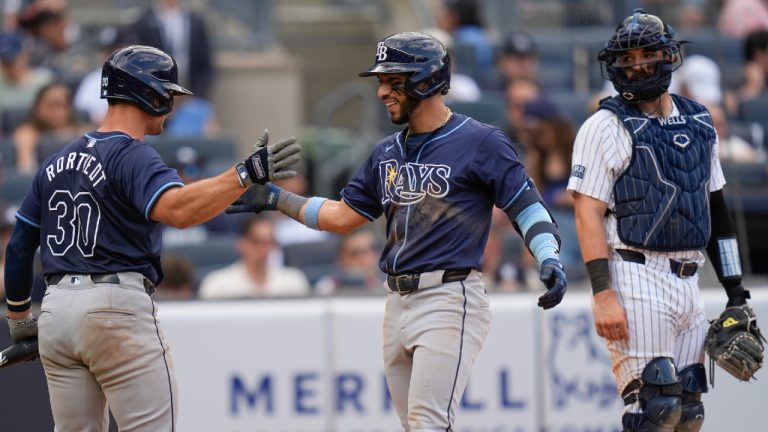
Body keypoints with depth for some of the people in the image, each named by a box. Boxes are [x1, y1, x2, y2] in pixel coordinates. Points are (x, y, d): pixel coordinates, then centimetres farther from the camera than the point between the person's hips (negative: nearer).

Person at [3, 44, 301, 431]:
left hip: (55, 310, 8)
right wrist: (246, 174, -34)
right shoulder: (132, 156, -9)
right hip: (117, 308, -8)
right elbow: (176, 209, -29)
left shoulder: (57, 162, 15)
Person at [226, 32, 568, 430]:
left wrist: (550, 260, -21)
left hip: (449, 300, -7)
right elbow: (344, 216, 22)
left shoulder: (480, 143, -6)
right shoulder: (387, 153, 15)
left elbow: (526, 207, -6)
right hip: (398, 303, 8)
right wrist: (274, 198, 19)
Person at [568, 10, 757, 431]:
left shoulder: (699, 124, 15)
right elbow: (588, 215, -10)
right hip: (637, 281, -7)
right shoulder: (606, 127, -4)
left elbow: (716, 209, 20)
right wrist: (603, 295, -19)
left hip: (687, 282, 7)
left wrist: (735, 291, 17)